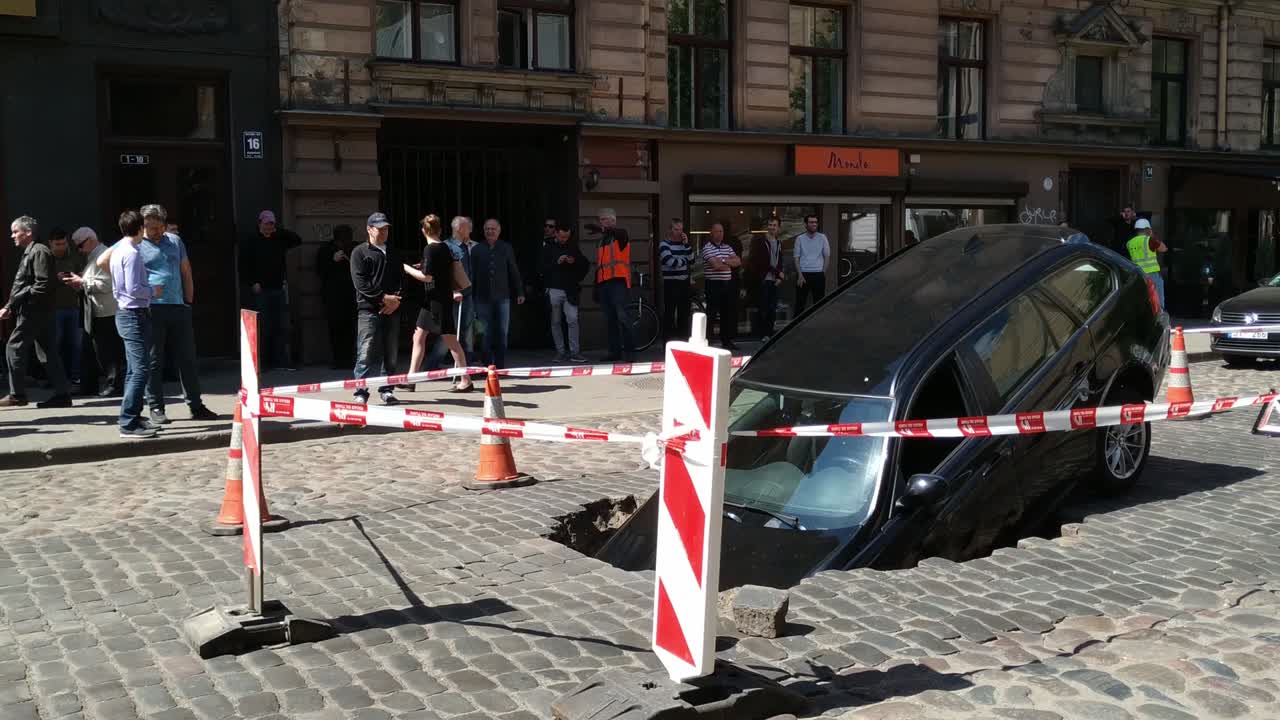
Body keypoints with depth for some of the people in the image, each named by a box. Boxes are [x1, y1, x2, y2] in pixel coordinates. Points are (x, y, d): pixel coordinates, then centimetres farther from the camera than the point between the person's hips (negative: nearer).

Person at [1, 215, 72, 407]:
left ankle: (17, 395, -2)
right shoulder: (28, 253, 18)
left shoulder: (39, 252, -12)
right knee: (48, 351, 7)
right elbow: (21, 285, 20)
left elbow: (43, 285, -20)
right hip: (36, 312, 10)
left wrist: (16, 301, -17)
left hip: (34, 311, -10)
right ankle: (62, 394, 8)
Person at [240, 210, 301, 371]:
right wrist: (252, 283, -11)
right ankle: (261, 362, 0)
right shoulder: (251, 241, 1)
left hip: (278, 289, 4)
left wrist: (279, 231, -1)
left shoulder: (279, 240, 13)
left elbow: (297, 240, 5)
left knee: (279, 327, 4)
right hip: (260, 290, -4)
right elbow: (244, 264, -3)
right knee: (262, 328, -4)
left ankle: (280, 361, 6)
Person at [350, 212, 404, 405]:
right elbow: (360, 283, -6)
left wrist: (396, 299, -3)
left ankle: (386, 390, 13)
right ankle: (361, 392, -7)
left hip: (391, 310, 5)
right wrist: (383, 297, -12)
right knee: (367, 353, -9)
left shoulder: (393, 253, 20)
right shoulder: (360, 253, 4)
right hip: (369, 310, -5)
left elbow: (402, 279, 16)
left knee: (390, 353, 5)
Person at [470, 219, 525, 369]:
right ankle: (488, 366, 10)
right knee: (486, 334, 2)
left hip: (502, 296, 0)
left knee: (502, 333, 2)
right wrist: (470, 295, 4)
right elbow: (472, 275, 7)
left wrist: (520, 292, 6)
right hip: (483, 298, 0)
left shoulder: (506, 248, 6)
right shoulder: (477, 250, 5)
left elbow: (514, 272, 9)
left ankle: (500, 366, 9)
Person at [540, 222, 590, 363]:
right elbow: (543, 268, -3)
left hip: (570, 290, 0)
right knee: (556, 322, 3)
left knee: (572, 320, -10)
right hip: (554, 290, 0)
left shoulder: (573, 247, 12)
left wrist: (575, 261, -3)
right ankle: (560, 352, 9)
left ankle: (575, 352, -8)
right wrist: (557, 262, -16)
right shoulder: (548, 248, 6)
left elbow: (586, 265, 16)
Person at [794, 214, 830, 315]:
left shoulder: (822, 238, 5)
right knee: (800, 303, 2)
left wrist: (823, 274, 0)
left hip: (818, 274, 0)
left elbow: (826, 256, 9)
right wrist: (800, 275, -6)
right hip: (803, 273, 0)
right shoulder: (800, 238, 4)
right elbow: (797, 258, 4)